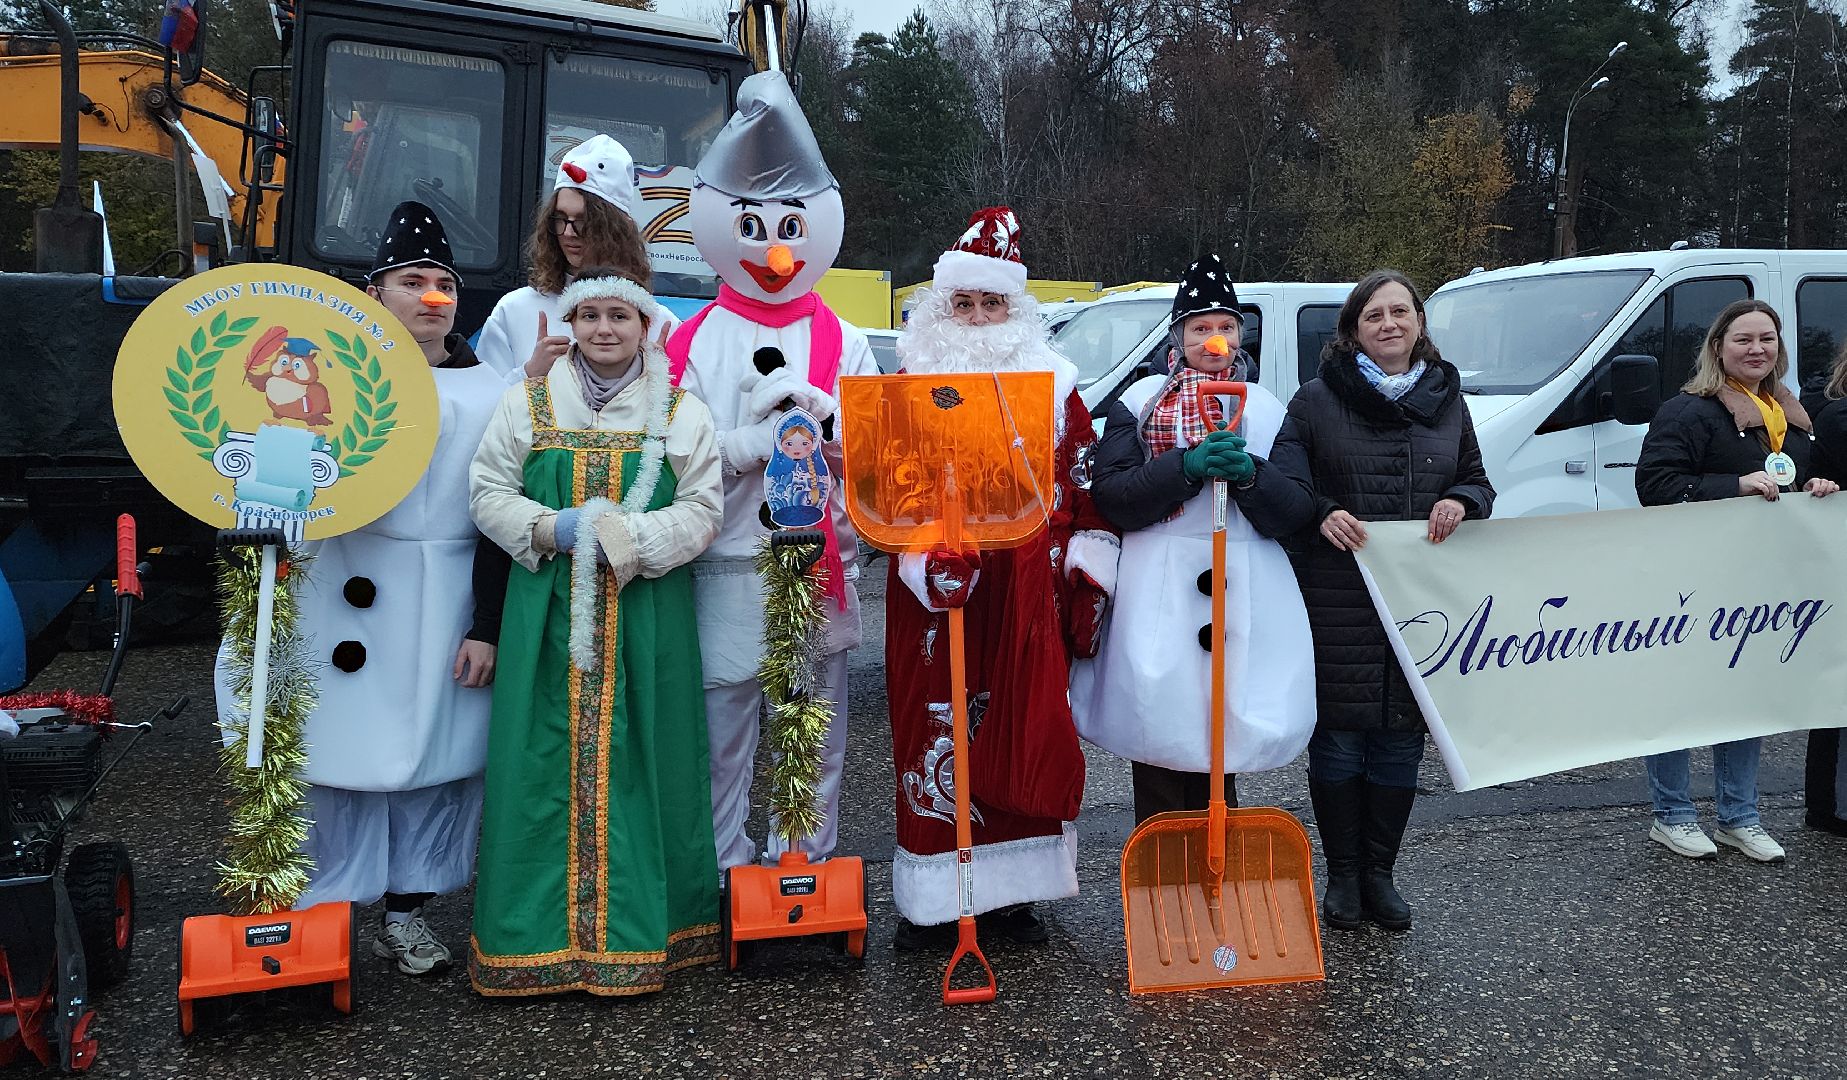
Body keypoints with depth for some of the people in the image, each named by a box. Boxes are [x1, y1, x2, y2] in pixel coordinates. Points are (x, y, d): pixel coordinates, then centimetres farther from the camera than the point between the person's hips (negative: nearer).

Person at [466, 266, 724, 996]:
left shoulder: (682, 411, 6)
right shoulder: (529, 402, 9)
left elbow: (702, 510, 1)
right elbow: (488, 491, 6)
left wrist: (632, 539, -15)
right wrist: (555, 530, -12)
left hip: (647, 613, 0)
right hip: (548, 613, 1)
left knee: (639, 758, 2)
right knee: (547, 762, 1)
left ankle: (638, 929, 13)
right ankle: (536, 933, 11)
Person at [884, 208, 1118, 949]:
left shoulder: (1052, 383, 10)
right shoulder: (912, 383, 7)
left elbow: (1088, 486, 9)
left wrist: (1089, 580, 3)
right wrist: (925, 560, -17)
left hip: (1028, 597, 1)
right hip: (935, 593, -1)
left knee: (1026, 735, 6)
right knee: (934, 734, 1)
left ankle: (1010, 893, 21)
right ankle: (932, 900, 14)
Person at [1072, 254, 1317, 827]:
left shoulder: (1267, 409, 15)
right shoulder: (1140, 402, 8)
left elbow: (1297, 511, 5)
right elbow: (1110, 495, -5)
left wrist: (1249, 473, -14)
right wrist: (1188, 466, -17)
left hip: (1245, 602, 2)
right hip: (1156, 602, -2)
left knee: (1221, 755, 5)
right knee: (1158, 745, -2)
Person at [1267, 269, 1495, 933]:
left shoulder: (1447, 400, 13)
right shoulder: (1317, 399, 2)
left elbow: (1478, 481, 18)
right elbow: (1283, 481, -1)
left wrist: (1461, 501, -5)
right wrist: (1322, 514, -20)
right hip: (1338, 597, -3)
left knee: (1401, 738, 8)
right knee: (1338, 735, 2)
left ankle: (1379, 875, 23)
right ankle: (1343, 877, 17)